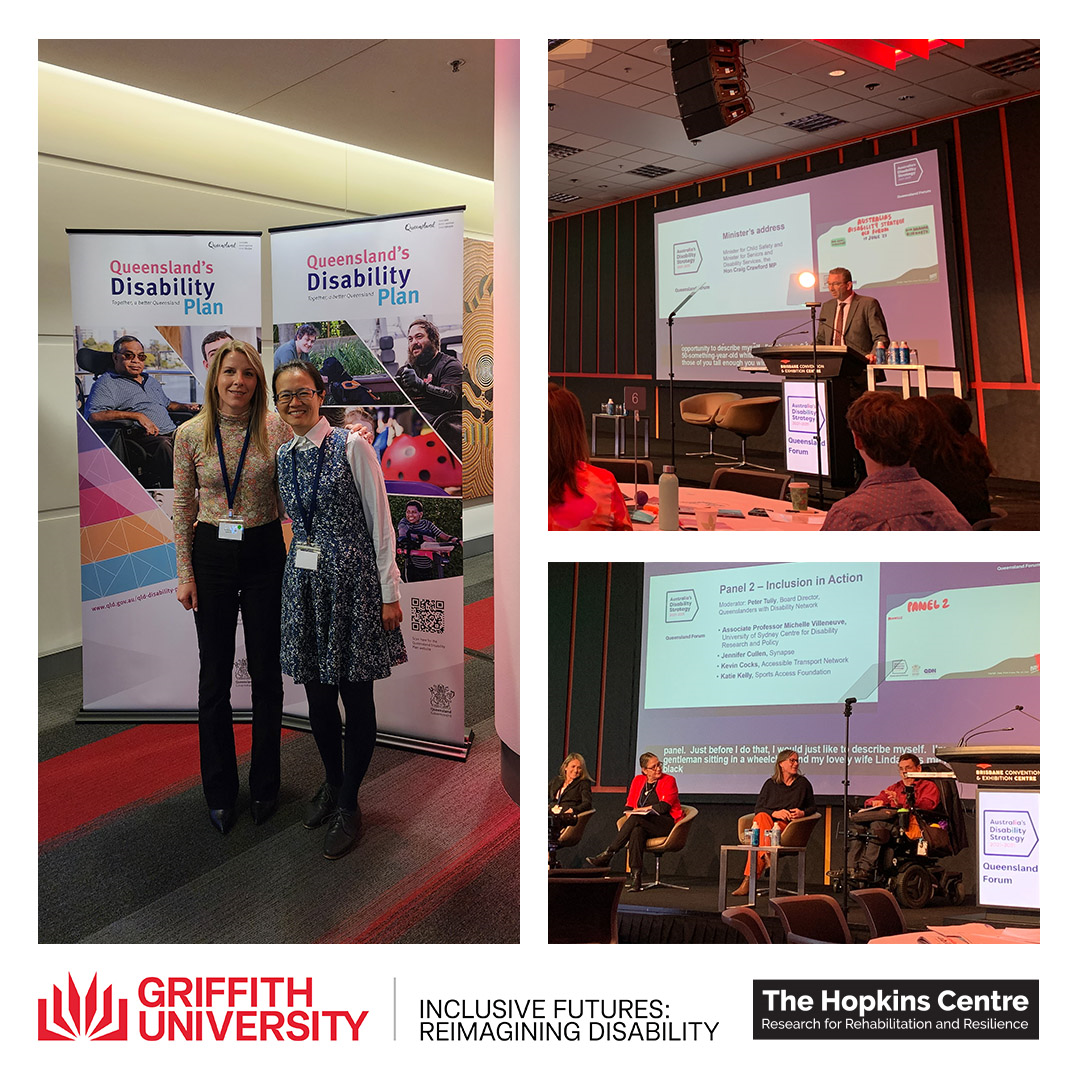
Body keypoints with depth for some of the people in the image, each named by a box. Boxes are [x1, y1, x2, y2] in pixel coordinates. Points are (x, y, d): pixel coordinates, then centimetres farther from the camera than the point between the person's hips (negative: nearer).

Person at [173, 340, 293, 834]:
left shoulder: (276, 430, -4)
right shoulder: (191, 434, -2)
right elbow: (183, 508, 3)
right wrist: (184, 574, 0)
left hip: (264, 553, 0)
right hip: (212, 556, 1)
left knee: (266, 673, 8)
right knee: (214, 677, 8)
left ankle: (265, 785, 26)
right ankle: (220, 792, 25)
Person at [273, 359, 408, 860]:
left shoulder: (351, 446, -8)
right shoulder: (283, 456, 9)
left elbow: (380, 521, -8)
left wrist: (389, 591, -9)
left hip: (352, 579, -5)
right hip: (302, 581, 5)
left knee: (356, 695, 2)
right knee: (316, 693, 12)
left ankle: (348, 805, 17)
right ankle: (333, 781, 34)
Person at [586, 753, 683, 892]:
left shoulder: (669, 781, 2)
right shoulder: (638, 780, 15)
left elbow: (664, 807, -10)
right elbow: (629, 806, 13)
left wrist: (640, 809, -5)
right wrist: (629, 818, -9)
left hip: (667, 824, -4)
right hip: (645, 826, 4)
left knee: (636, 819, -32)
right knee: (637, 831, -35)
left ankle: (607, 854, -26)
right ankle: (635, 877, -41)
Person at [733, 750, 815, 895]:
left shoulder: (803, 783, 16)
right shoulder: (770, 784, 16)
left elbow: (811, 807, 21)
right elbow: (758, 808, 10)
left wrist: (802, 813, -4)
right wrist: (774, 813, -10)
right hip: (765, 822, 2)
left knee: (757, 837, -36)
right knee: (761, 817, -40)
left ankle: (748, 880, -44)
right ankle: (767, 856, -55)